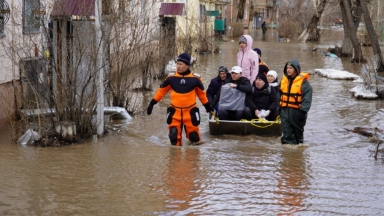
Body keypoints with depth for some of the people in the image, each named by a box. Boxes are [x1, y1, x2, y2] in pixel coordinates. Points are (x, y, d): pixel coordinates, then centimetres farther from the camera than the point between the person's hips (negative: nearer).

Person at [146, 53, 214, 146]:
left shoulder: (195, 78, -5)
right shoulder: (171, 77, -3)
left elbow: (201, 93, 11)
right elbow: (162, 90, 7)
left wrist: (207, 105, 19)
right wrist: (152, 103, 6)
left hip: (190, 111, -1)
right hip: (174, 111, 1)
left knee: (193, 135, 3)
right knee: (174, 134, -3)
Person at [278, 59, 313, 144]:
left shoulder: (303, 81, -10)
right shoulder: (284, 80, 8)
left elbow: (307, 97, -14)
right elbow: (279, 95, 18)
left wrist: (303, 110, -21)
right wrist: (279, 107, 15)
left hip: (297, 111, -4)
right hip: (285, 111, 5)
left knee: (298, 131, 12)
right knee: (287, 133, -1)